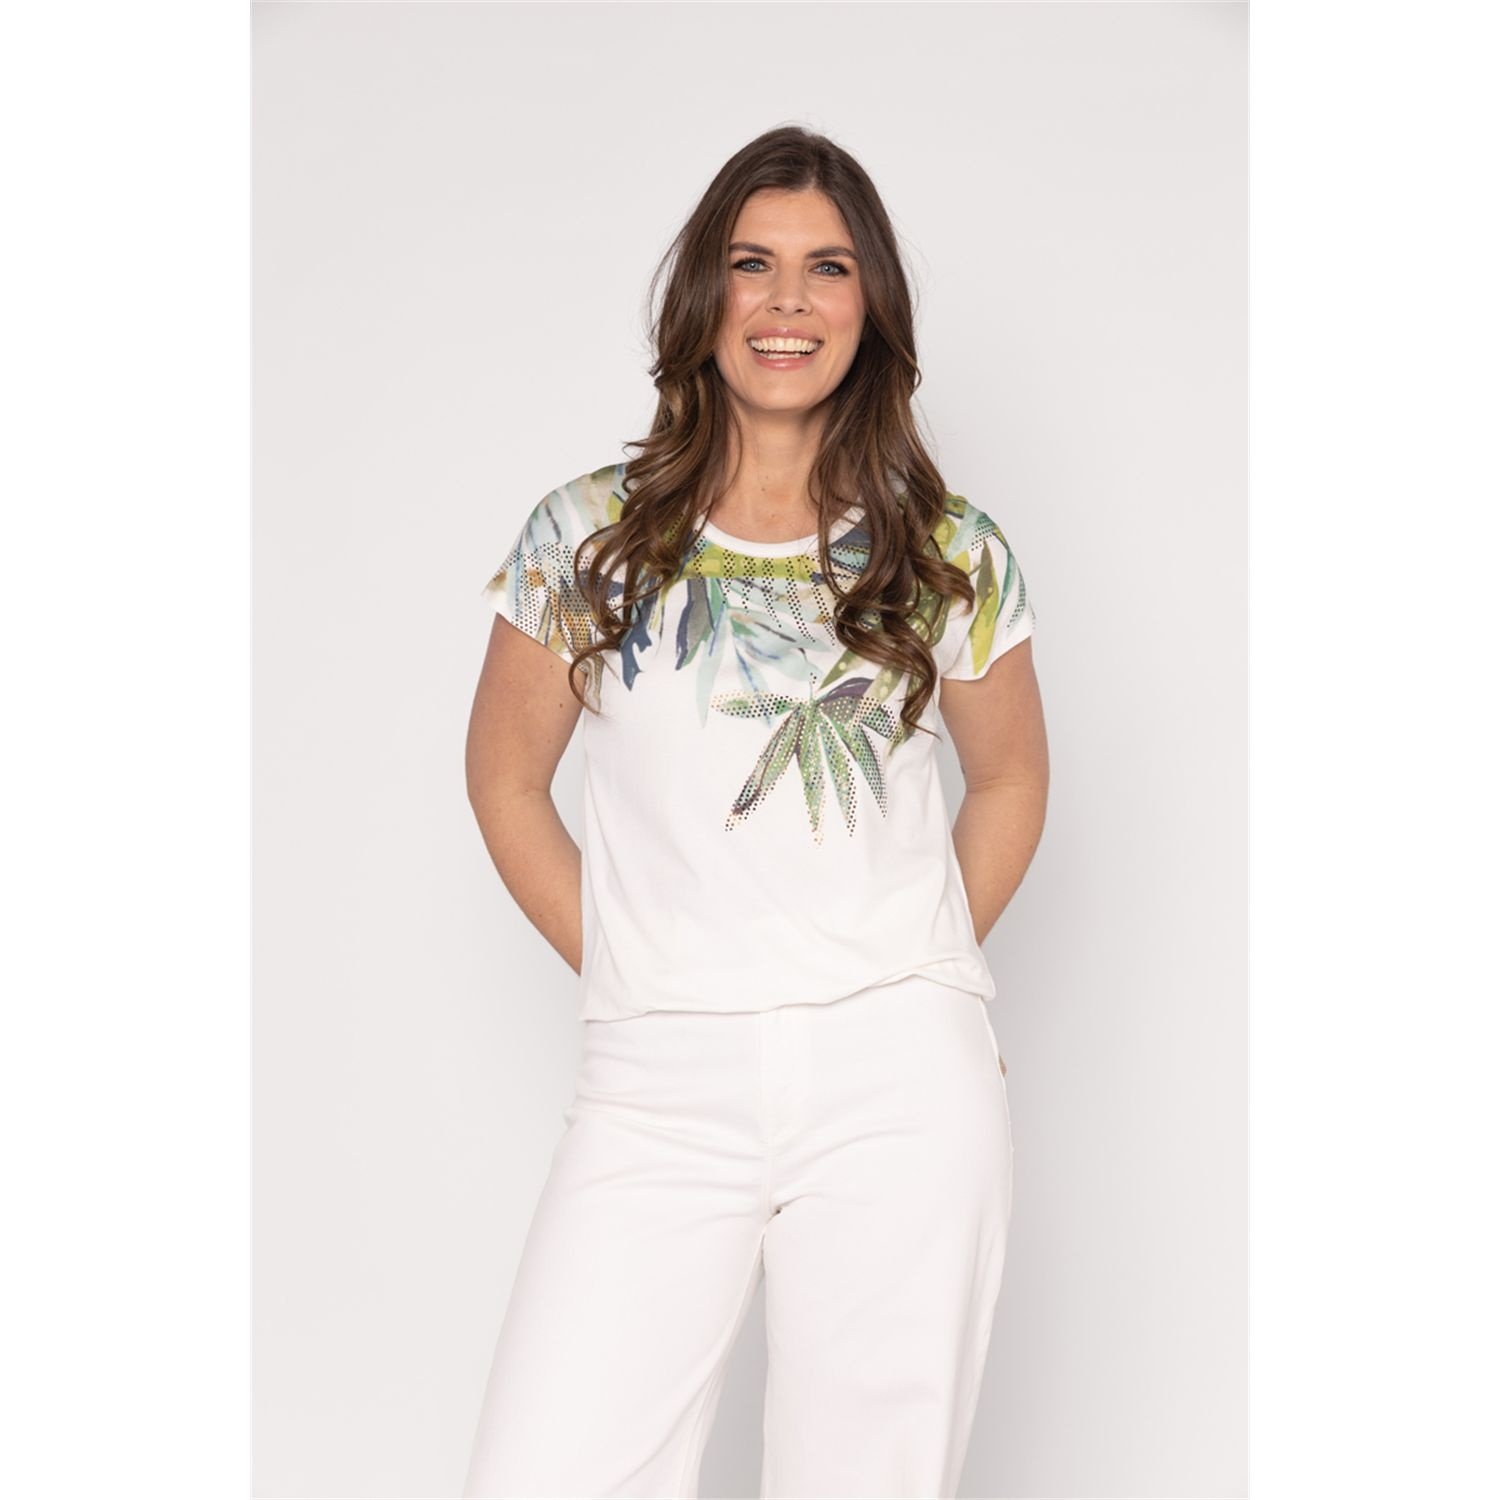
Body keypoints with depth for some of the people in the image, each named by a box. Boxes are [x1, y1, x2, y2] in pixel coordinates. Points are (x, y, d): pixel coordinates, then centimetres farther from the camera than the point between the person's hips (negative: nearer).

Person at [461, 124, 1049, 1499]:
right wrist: (628, 971, 5)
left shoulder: (954, 555, 4)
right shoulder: (586, 536, 3)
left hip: (903, 1080, 0)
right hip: (659, 1083, 0)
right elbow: (508, 782, 12)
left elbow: (1010, 779, 18)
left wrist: (916, 983, 10)